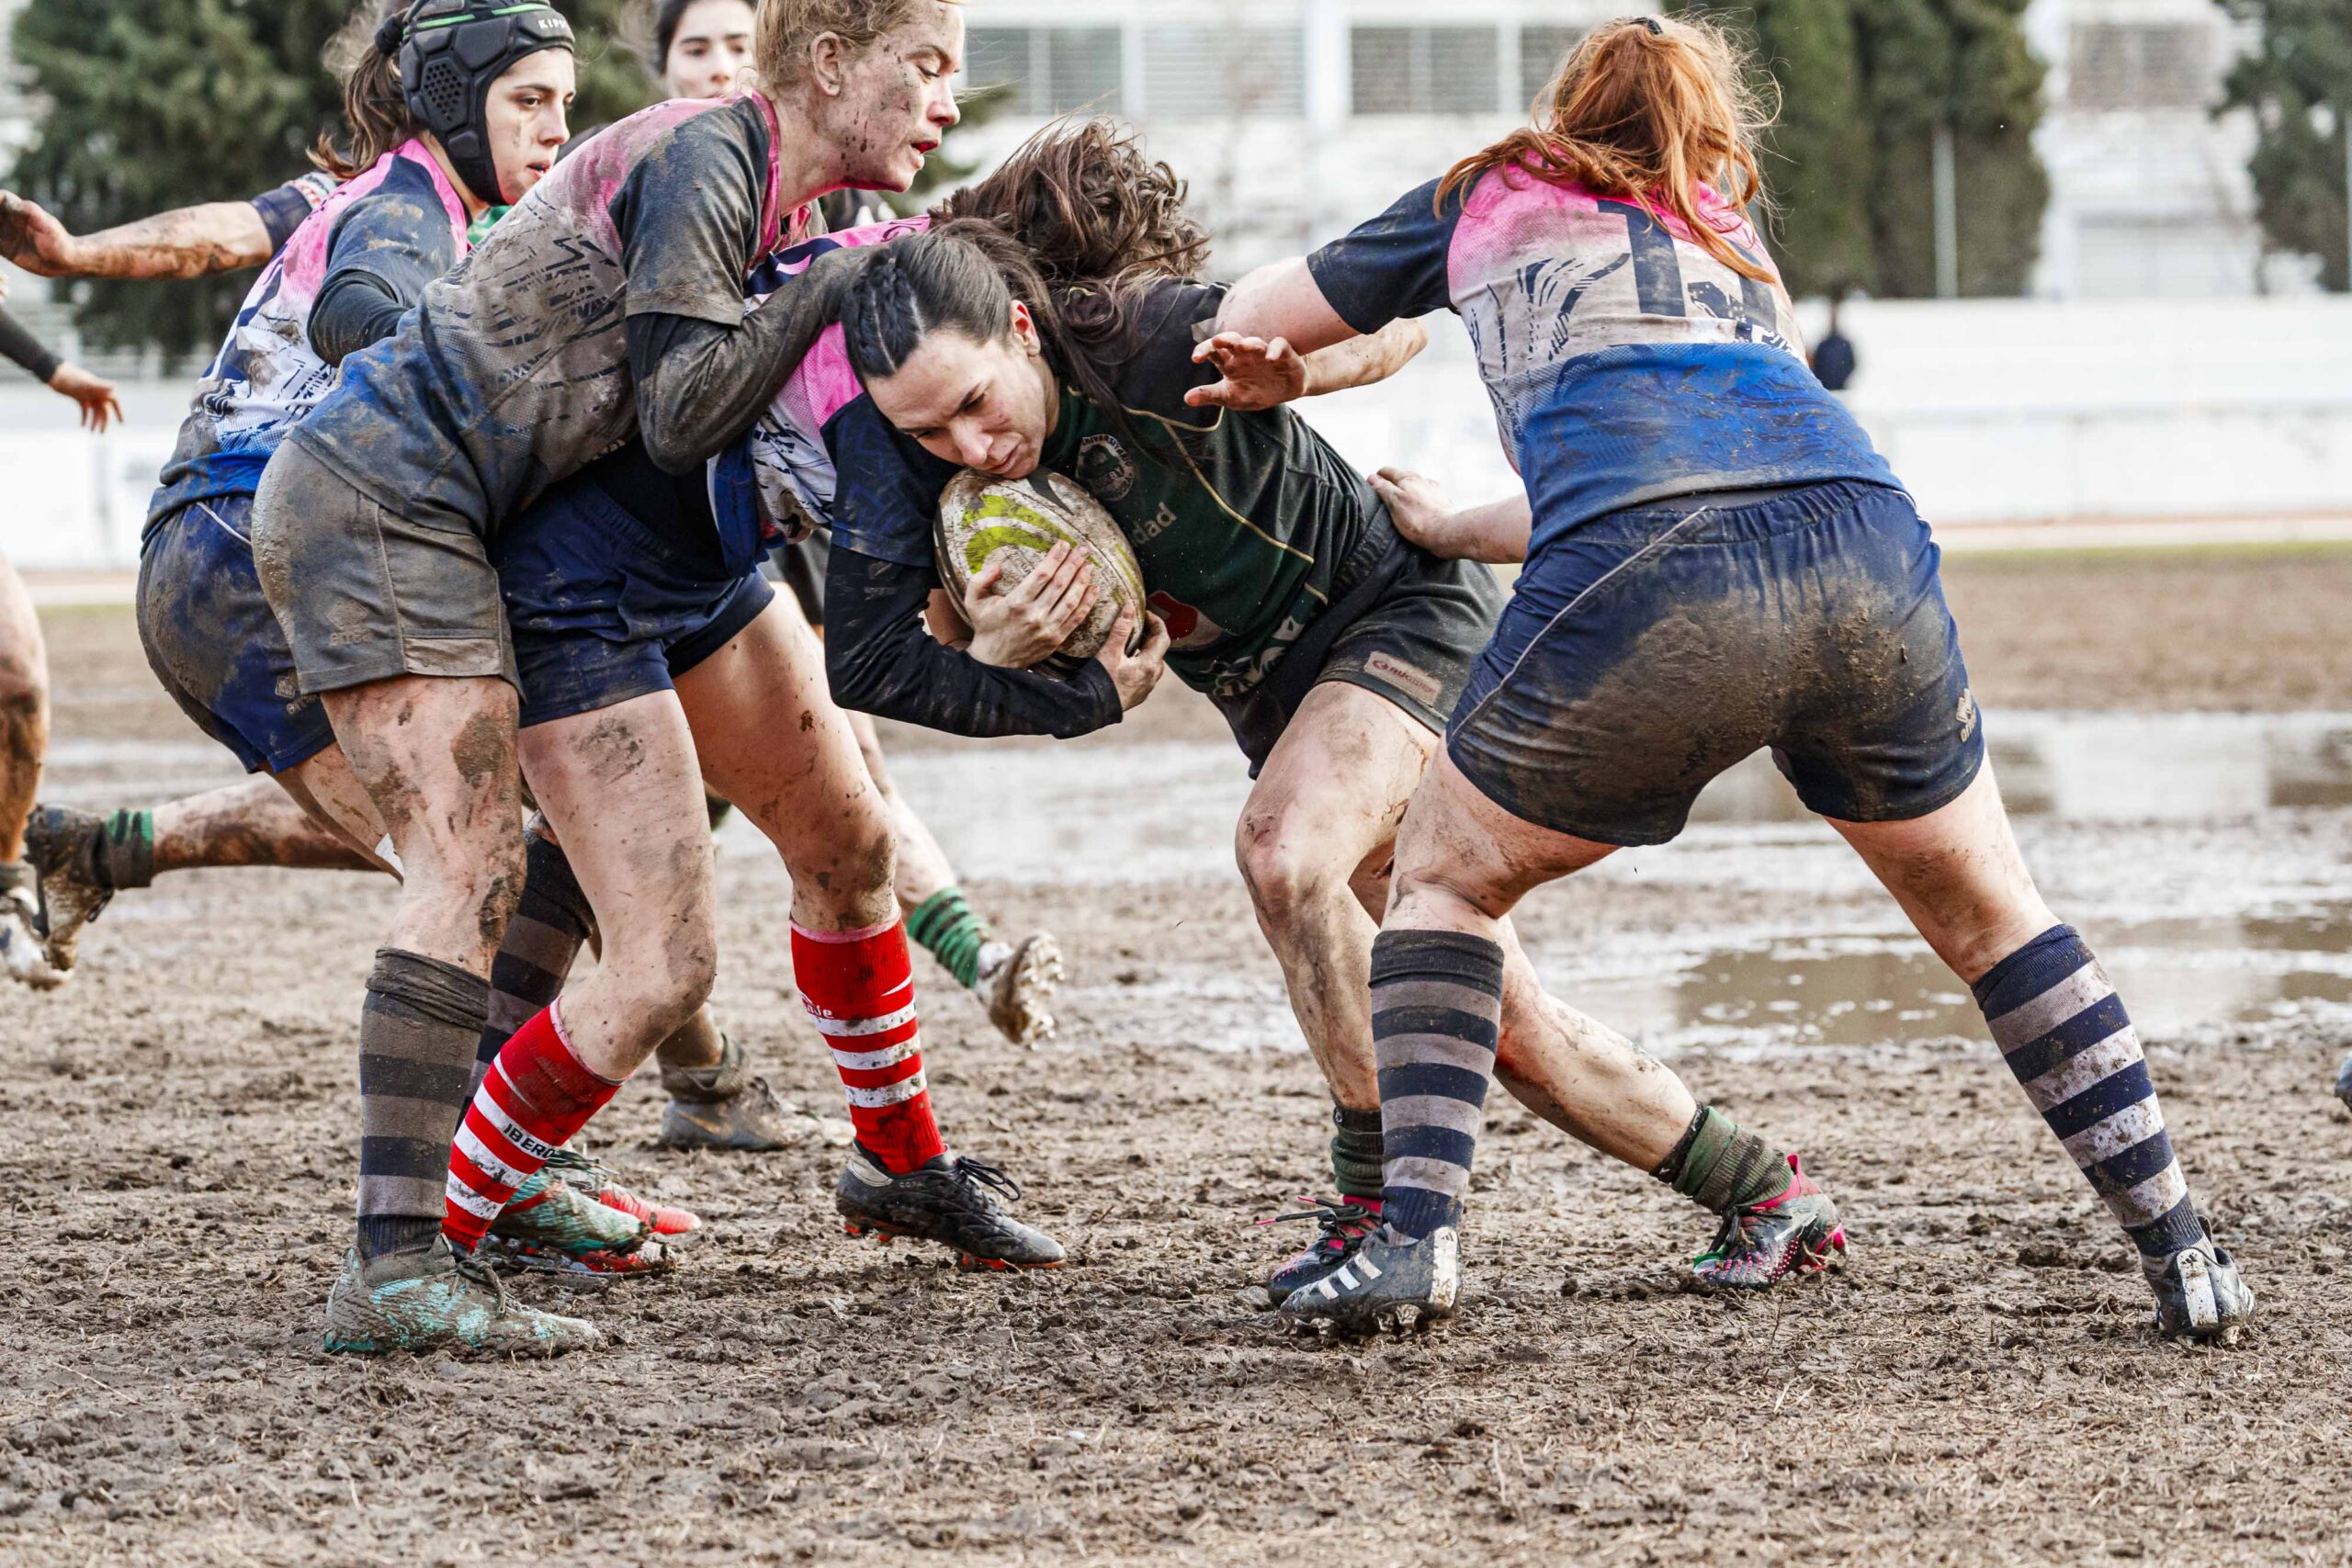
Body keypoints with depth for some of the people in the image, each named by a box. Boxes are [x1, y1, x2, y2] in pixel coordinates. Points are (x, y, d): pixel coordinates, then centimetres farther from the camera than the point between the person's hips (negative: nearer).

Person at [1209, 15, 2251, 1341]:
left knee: (1446, 874, 21)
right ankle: (2182, 1254, 20)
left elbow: (1242, 329, 38)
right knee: (1987, 912, 24)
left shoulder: (1488, 200, 30)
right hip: (1862, 542, 3)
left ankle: (1417, 1232, 6)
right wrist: (1452, 531, 56)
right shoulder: (1733, 248, 38)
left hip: (1642, 596, -3)